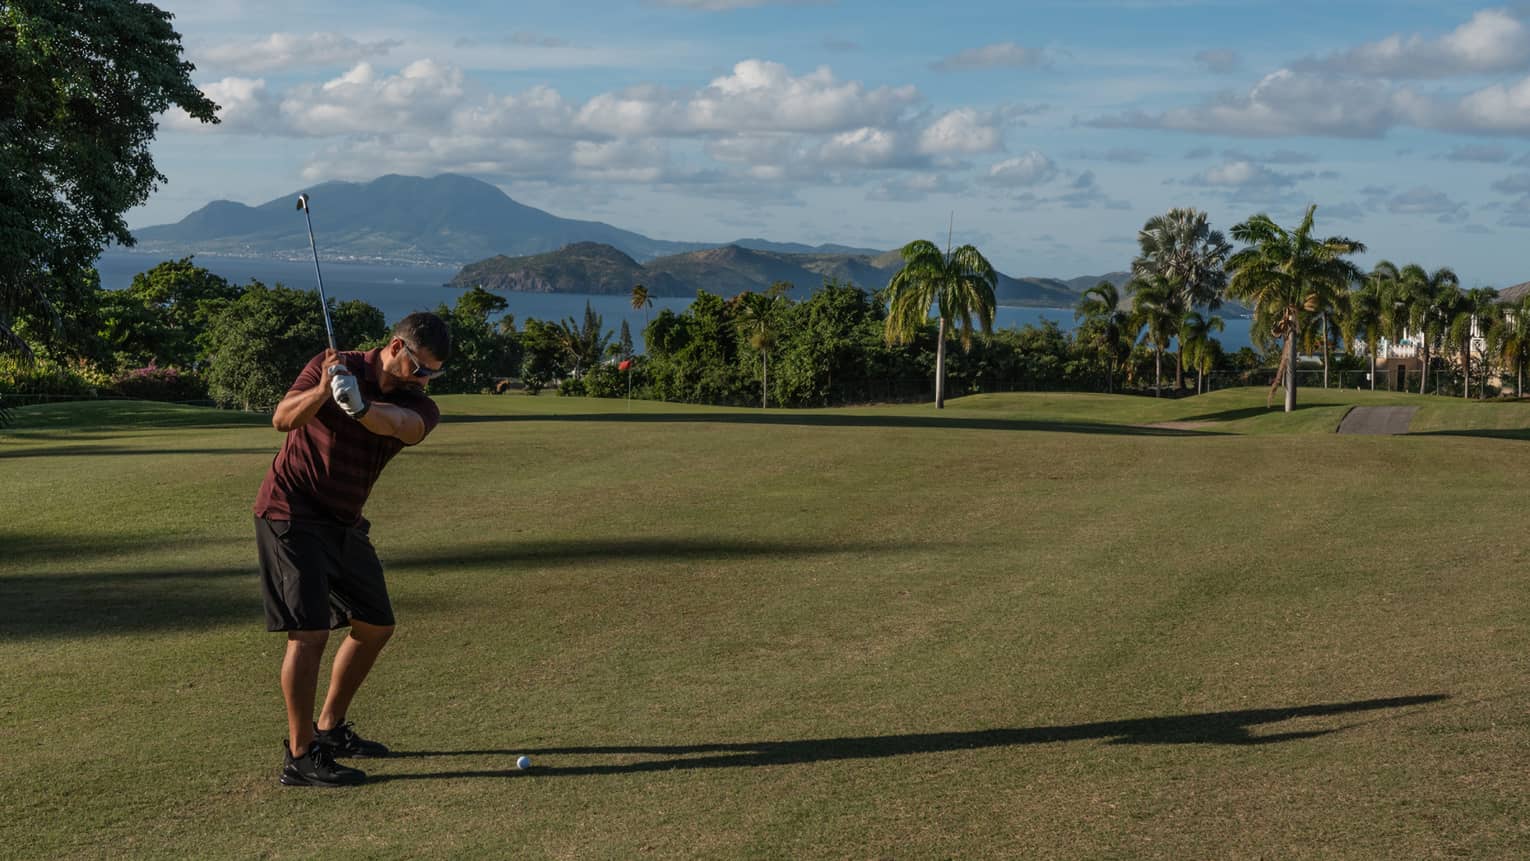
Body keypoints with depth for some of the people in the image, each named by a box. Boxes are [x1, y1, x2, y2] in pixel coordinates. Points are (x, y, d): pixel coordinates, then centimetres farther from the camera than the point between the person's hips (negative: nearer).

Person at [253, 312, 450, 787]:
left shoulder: (417, 405, -1)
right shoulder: (334, 364, -8)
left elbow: (404, 425, -27)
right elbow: (283, 419, -20)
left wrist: (359, 408, -48)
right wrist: (323, 389, -38)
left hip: (343, 524, 7)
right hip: (290, 514, -7)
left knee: (375, 627, 12)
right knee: (309, 632, -15)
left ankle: (329, 729, 28)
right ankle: (299, 757, -9)